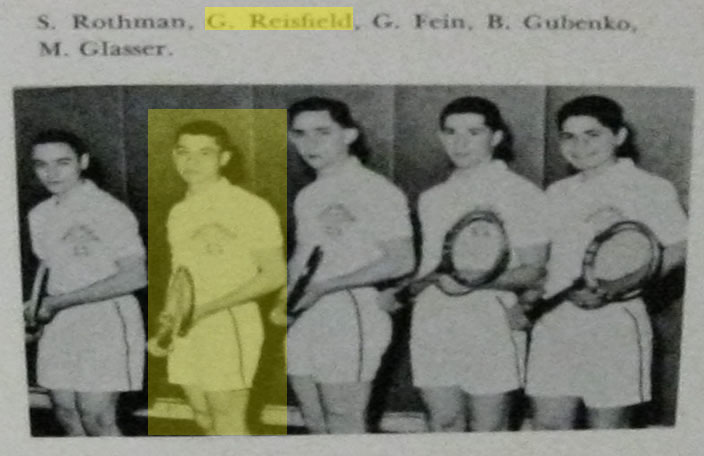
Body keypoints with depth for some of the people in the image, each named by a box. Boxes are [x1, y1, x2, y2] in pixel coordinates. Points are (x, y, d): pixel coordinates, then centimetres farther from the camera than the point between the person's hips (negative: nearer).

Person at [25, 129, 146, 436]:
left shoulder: (109, 211, -12)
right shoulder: (39, 215, 10)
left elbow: (135, 277, -19)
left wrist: (61, 301, -17)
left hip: (105, 321, -7)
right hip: (59, 325, 7)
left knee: (96, 418, -9)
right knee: (66, 413, 10)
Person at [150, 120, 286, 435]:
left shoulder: (251, 208, -9)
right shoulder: (178, 213, 13)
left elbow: (275, 274, -11)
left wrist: (206, 308, -17)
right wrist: (169, 315, 2)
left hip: (229, 326, -7)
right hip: (185, 332, 7)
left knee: (228, 424, -3)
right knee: (205, 418, 12)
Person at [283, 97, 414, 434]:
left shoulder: (377, 191, -8)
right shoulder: (306, 196, 16)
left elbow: (401, 261, -15)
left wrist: (324, 287, -18)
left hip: (349, 324, -7)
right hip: (300, 326, 7)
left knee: (345, 428, -3)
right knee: (316, 426, 13)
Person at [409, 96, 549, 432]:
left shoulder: (520, 193, -3)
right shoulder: (431, 198, 14)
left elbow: (533, 271, -7)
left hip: (491, 325, -5)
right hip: (433, 323, 5)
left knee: (489, 429, 3)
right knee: (443, 423, 9)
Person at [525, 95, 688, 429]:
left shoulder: (649, 188, -2)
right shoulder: (557, 193, 15)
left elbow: (680, 248, -9)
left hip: (614, 324, -5)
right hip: (553, 323, 5)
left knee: (608, 425, 4)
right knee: (549, 423, 6)